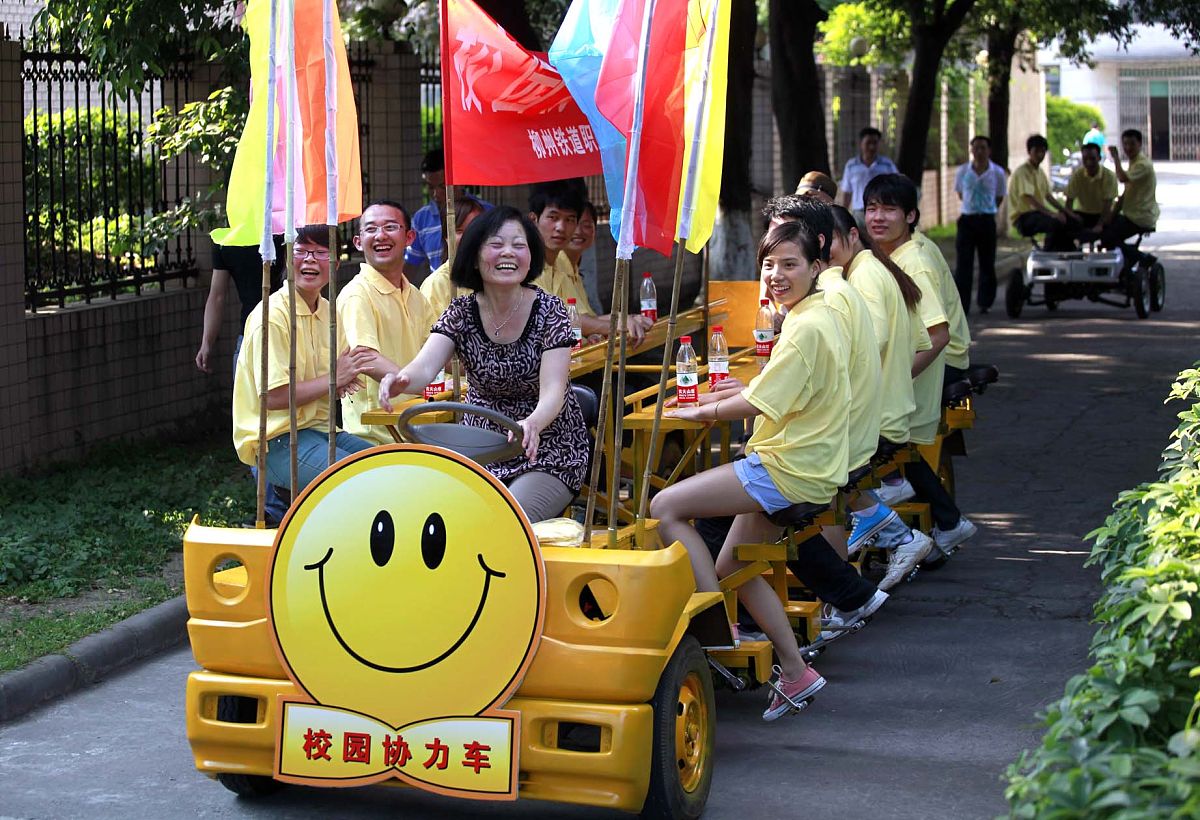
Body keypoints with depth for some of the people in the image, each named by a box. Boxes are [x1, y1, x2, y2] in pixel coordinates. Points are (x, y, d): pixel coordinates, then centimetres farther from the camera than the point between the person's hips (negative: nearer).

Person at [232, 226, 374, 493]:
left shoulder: (327, 311, 11)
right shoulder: (272, 315, -14)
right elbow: (274, 396, -18)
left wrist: (343, 380, -1)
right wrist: (334, 379, -13)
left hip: (319, 430, 8)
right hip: (277, 442, -8)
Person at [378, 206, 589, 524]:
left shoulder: (549, 311, -11)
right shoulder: (461, 313, -3)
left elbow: (553, 390, -22)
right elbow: (426, 364, -21)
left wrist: (532, 424, -47)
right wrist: (402, 378, -47)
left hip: (546, 451, -3)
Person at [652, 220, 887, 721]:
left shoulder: (807, 327, -18)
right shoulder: (817, 317, 13)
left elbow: (758, 402, -19)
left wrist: (700, 412, -5)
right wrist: (729, 395, 13)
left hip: (789, 470, -10)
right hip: (799, 465, 10)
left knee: (665, 508, -14)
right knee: (731, 568, 16)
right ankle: (795, 672, 18)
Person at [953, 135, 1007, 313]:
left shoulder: (997, 172, 0)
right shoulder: (963, 170, 2)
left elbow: (1000, 197, 12)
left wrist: (987, 209, 11)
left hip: (987, 220, 0)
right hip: (967, 220, 0)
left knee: (987, 264, 7)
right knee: (963, 264, -7)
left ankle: (984, 303, 18)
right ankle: (961, 304, -8)